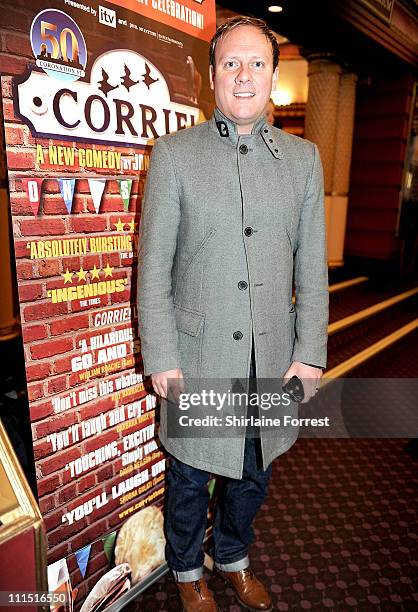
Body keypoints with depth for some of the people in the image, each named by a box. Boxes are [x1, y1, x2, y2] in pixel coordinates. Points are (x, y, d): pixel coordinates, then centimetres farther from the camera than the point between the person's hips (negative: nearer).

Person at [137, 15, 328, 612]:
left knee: (253, 473, 21)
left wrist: (310, 352, -1)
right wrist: (161, 358, -8)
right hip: (197, 355, -2)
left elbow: (312, 266, 4)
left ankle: (233, 557, 50)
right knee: (190, 477, 16)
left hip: (274, 356, 3)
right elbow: (153, 266, -5)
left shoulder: (303, 157, 4)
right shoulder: (173, 153, -4)